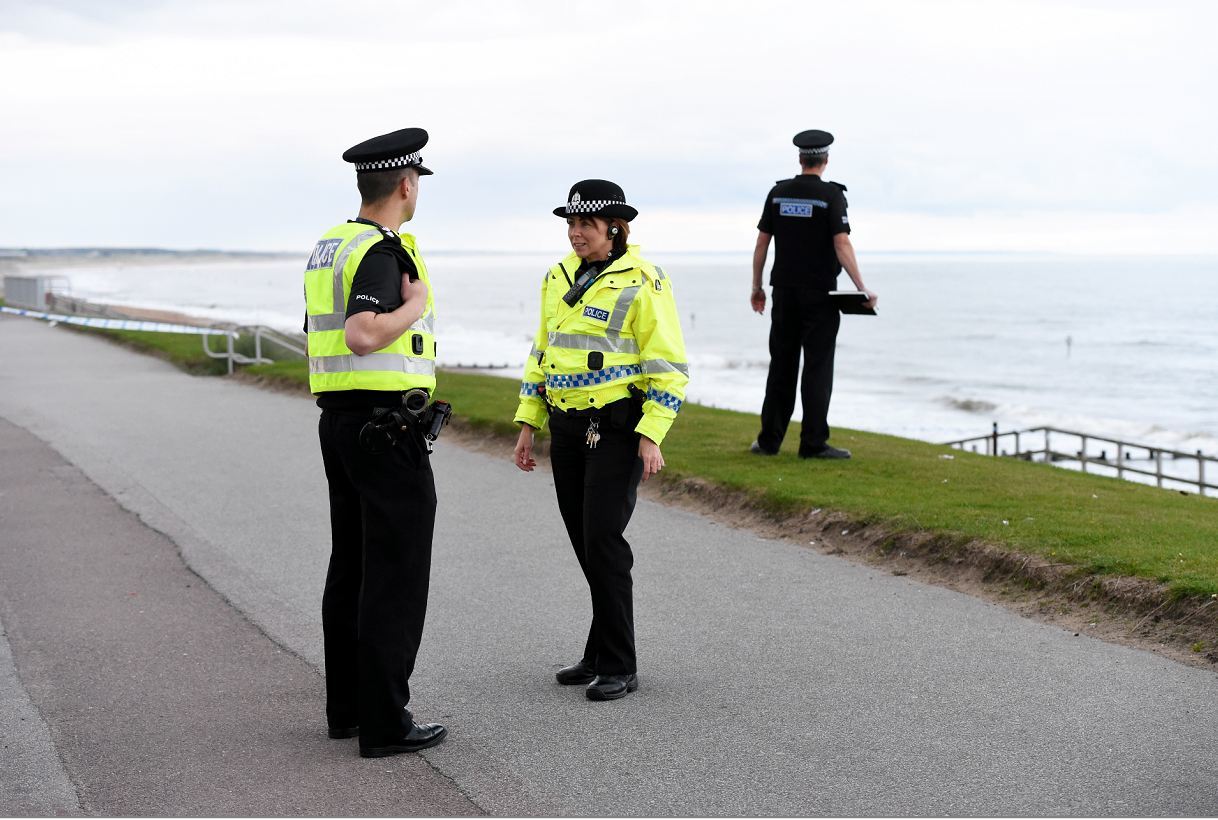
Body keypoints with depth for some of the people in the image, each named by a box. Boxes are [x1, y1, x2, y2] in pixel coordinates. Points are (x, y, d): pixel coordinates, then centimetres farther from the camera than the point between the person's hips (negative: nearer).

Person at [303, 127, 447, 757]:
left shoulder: (330, 247, 13)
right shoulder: (381, 250, -16)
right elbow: (362, 337, -30)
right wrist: (416, 305, -15)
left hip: (339, 419, 10)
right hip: (385, 427, -9)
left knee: (353, 566, 15)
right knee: (396, 576, -5)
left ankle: (348, 706, 21)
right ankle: (384, 722, -3)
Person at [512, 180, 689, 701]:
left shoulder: (642, 284, -10)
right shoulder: (559, 278, 11)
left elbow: (668, 367, -11)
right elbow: (542, 353, 18)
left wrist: (651, 437, -17)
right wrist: (528, 424, 14)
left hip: (616, 428, -7)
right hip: (567, 427, 7)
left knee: (603, 541, -10)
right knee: (585, 543, 10)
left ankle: (618, 667, -1)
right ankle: (602, 654, 21)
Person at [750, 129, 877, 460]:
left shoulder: (778, 193, 5)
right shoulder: (831, 195, -8)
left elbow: (762, 242, 6)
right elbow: (842, 245, -16)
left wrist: (756, 288, 15)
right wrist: (862, 289, -15)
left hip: (784, 292, 4)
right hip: (819, 295, -4)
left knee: (782, 366, 10)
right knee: (817, 367, -1)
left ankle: (769, 440, 10)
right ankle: (813, 443, -3)